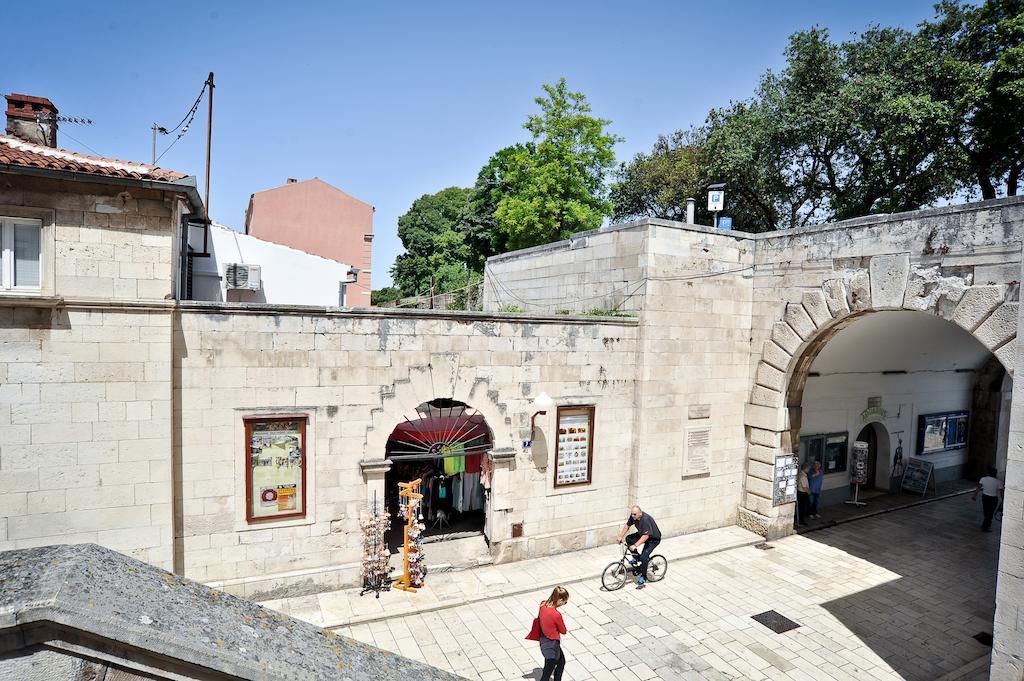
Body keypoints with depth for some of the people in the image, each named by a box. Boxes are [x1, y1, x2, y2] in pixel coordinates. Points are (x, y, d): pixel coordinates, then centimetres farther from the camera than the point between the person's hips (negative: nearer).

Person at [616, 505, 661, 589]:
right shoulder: (633, 517, -14)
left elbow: (646, 536, -38)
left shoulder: (645, 520, -36)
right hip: (642, 534, 8)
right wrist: (620, 537, -8)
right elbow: (627, 526, -2)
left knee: (643, 557, -17)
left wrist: (635, 546, -40)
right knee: (629, 539, -10)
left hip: (653, 538, -8)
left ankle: (643, 579, -1)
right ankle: (636, 557, 11)